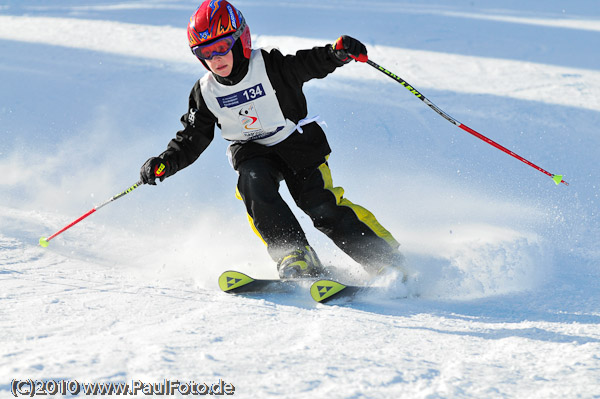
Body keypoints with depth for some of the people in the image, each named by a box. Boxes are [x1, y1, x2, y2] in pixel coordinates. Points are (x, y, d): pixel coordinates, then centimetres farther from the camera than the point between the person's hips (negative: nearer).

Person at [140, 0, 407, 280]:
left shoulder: (269, 66, -16)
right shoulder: (206, 93, -3)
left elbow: (310, 64, -23)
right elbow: (192, 138, 6)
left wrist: (336, 53, -45)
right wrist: (165, 163, -10)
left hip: (297, 143, -3)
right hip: (253, 154, 3)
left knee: (321, 206, -19)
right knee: (253, 184, -30)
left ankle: (386, 259, -11)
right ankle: (295, 257, -33)